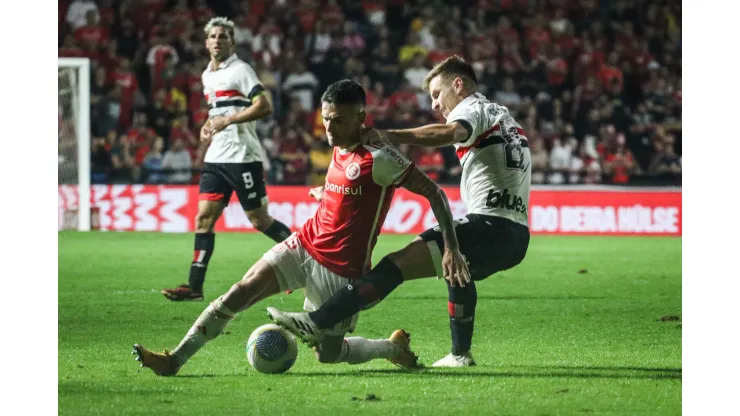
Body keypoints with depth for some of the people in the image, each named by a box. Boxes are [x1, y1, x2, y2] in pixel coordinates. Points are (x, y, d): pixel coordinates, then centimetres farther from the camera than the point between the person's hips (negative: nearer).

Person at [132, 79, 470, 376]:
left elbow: (433, 192, -18)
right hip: (303, 246, 6)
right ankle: (174, 360, -11)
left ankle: (395, 347, 29)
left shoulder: (379, 158, -18)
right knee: (241, 292, -12)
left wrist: (451, 248, -24)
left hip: (341, 270, -6)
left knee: (329, 355, 0)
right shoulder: (339, 150, 6)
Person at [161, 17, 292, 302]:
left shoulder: (240, 70, -8)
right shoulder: (207, 75, 16)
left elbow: (264, 107, -17)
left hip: (242, 156, -7)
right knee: (204, 218, -2)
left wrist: (228, 120, -20)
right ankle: (195, 286, -4)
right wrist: (208, 125, 12)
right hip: (216, 158, 7)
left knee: (258, 220, -4)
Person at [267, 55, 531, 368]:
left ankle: (317, 323, -27)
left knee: (398, 263, -17)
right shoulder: (501, 114, 29)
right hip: (518, 235, 10)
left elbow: (450, 133, -24)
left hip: (490, 223, -10)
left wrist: (389, 136, -32)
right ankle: (460, 354, 44)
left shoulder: (472, 108, 0)